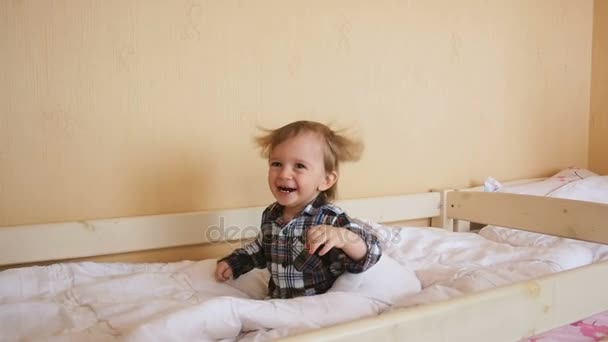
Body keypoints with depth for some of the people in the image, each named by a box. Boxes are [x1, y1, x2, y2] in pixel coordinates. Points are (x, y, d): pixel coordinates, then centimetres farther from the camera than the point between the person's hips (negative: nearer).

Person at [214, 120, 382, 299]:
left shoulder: (331, 220, -20)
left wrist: (344, 238, -46)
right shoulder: (271, 215, 0)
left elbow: (368, 255, -29)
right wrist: (233, 263, 13)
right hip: (278, 304, 5)